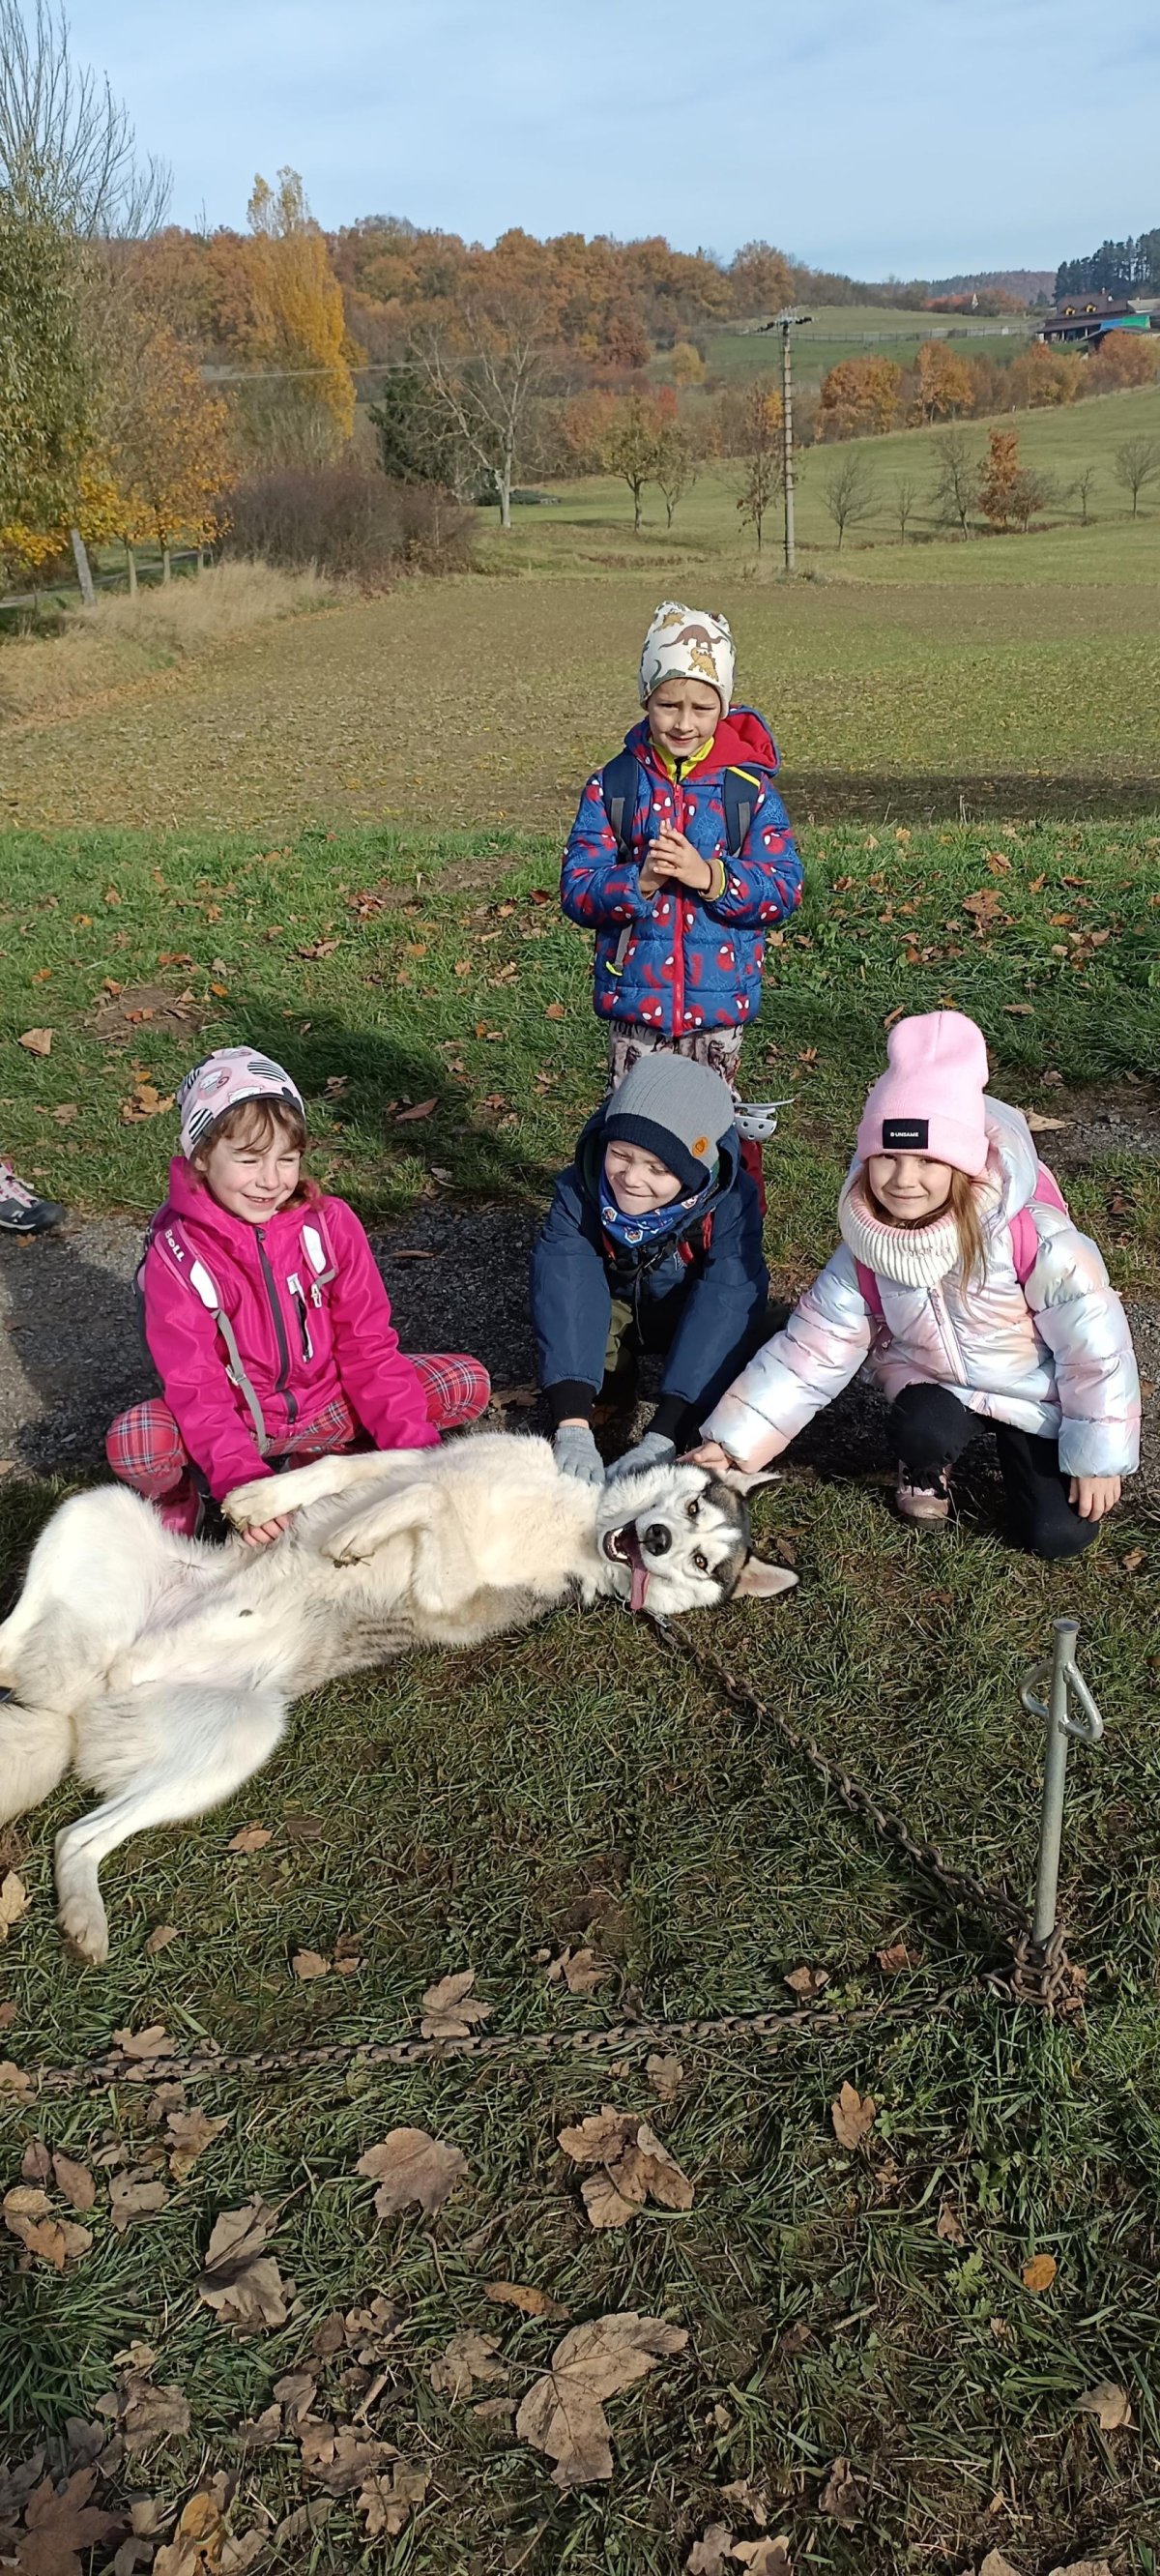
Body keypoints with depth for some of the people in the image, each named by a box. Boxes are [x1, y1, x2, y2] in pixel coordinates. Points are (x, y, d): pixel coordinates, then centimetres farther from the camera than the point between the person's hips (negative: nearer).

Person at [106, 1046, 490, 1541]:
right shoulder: (176, 1254, -16)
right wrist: (244, 1485, -37)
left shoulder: (329, 1223, -8)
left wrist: (412, 1445, -18)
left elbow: (367, 1343, -6)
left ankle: (315, 1463, -5)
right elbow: (195, 1384, -21)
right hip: (235, 1422, -3)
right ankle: (183, 1492, 2)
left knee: (468, 1383, -13)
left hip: (326, 1403, 3)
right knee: (135, 1443, -34)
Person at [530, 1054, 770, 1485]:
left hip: (692, 1315, -1)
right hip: (612, 1304, 1)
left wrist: (662, 1439, -51)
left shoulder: (729, 1202, -33)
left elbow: (725, 1302, -40)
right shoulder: (582, 1186, -31)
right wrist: (572, 1426, -52)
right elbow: (565, 1285, -39)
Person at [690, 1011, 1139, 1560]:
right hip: (933, 1380, 2)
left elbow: (1095, 1341, -21)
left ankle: (1015, 1444, 21)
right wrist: (733, 1441, -19)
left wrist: (1099, 1455, -13)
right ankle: (927, 1467, 7)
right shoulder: (866, 1251, -19)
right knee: (922, 1429, -31)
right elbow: (810, 1350, -13)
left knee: (1057, 1534, -11)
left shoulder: (1031, 1237, -31)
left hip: (1037, 1390, -1)